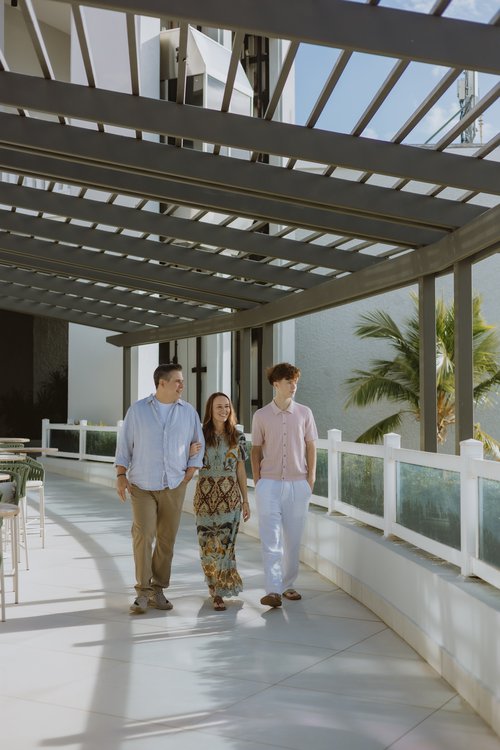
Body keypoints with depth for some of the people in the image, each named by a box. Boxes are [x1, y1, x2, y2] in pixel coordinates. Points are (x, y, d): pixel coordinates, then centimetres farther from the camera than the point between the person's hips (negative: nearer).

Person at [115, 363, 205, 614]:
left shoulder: (188, 412, 4)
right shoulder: (138, 410, 0)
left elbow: (198, 445, 10)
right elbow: (124, 445, 3)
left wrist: (188, 475, 2)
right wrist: (121, 475, -3)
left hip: (173, 487, 2)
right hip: (142, 485, -2)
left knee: (166, 539, 5)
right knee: (143, 536, -10)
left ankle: (158, 590, 16)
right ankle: (143, 592, -1)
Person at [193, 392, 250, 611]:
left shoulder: (237, 437, 4)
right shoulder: (200, 435, 0)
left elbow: (241, 470, 8)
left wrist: (245, 500, 8)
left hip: (230, 497, 0)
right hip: (206, 496, 0)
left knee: (224, 543, -5)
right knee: (208, 544, 3)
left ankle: (219, 591, 8)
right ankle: (217, 588, 21)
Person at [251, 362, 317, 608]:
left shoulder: (304, 413, 4)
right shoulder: (261, 416, 2)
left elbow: (311, 447, 8)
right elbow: (256, 450, 7)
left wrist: (311, 478, 1)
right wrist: (257, 481, 2)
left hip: (298, 484, 2)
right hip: (269, 484, -1)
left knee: (293, 539, 9)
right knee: (271, 540, -8)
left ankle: (288, 585, 21)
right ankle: (273, 590, -10)